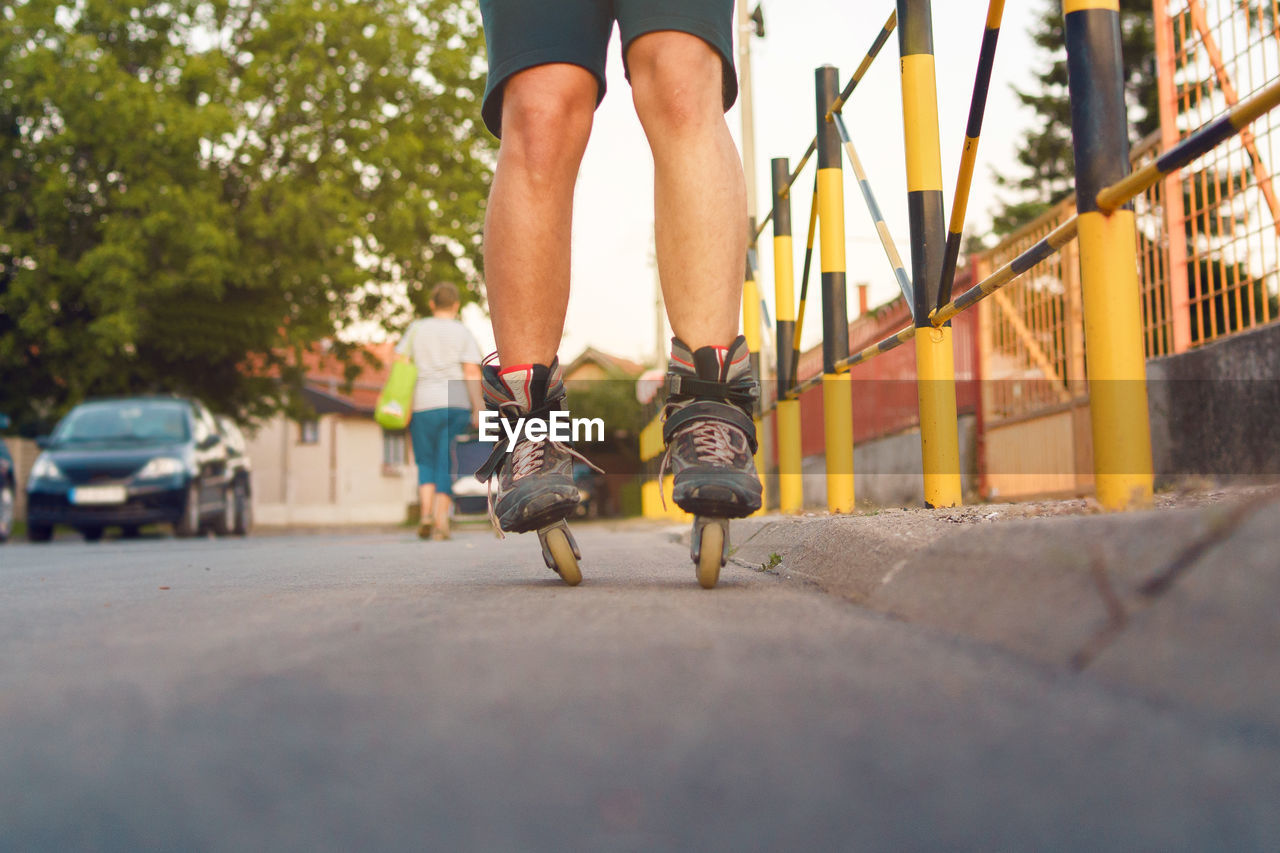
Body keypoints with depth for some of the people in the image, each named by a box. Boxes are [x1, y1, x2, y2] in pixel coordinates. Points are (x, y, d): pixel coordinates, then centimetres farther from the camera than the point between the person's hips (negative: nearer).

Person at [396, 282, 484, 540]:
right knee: (447, 465, 3)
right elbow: (472, 373, -5)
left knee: (426, 463, 11)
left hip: (423, 404, 1)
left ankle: (426, 512, -10)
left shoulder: (416, 329, 9)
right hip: (456, 403, -1)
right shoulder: (463, 333, 5)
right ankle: (441, 521, -7)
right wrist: (478, 409, -4)